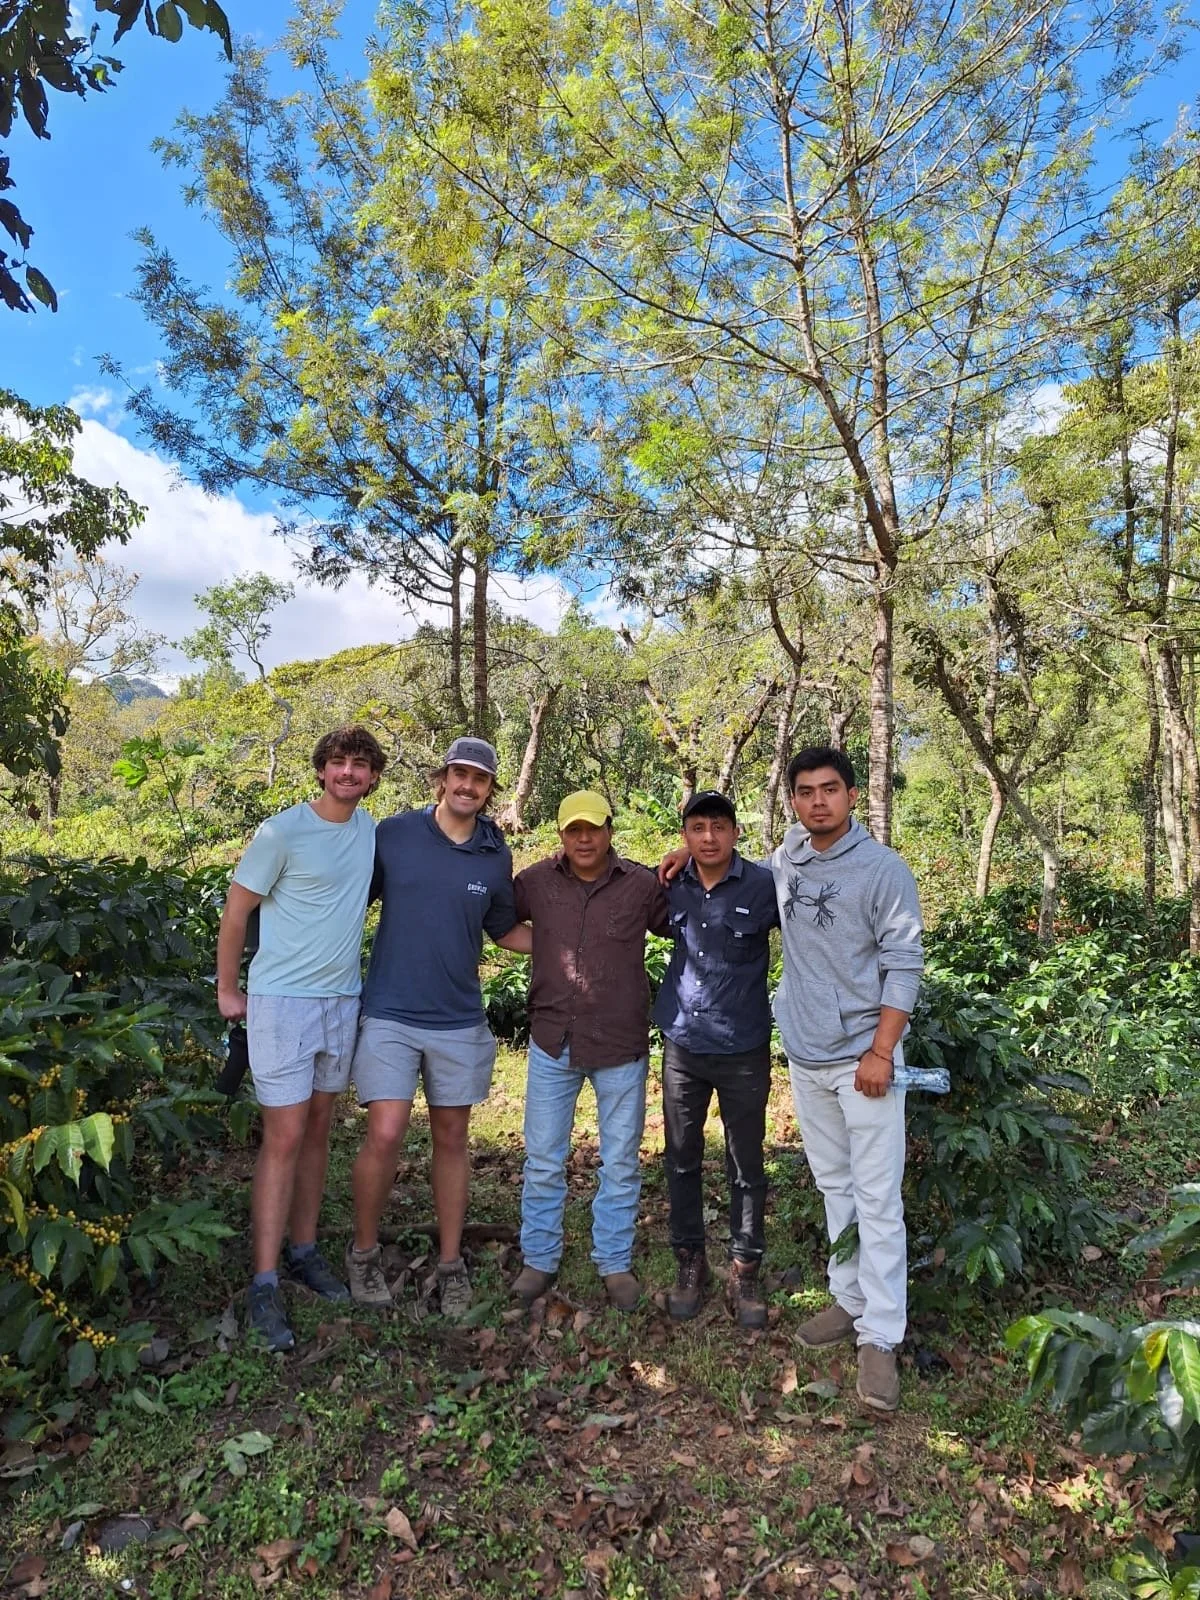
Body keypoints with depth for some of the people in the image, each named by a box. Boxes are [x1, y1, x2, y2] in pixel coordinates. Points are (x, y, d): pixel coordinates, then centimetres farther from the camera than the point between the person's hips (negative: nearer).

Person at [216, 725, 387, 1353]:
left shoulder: (371, 830, 4)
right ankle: (264, 1285, 7)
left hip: (343, 1000, 5)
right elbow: (235, 913, -5)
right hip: (282, 1000, -5)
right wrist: (228, 991, -1)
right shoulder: (282, 832, -13)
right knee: (284, 1138, -3)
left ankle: (303, 1250, 29)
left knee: (318, 1129, 14)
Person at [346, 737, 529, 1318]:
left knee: (451, 1139, 12)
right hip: (390, 1015, -2)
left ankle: (450, 1264, 28)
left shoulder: (496, 857, 2)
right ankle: (363, 1251, 21)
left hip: (459, 1020, 3)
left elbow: (505, 931, 14)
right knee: (385, 1137, -7)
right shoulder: (393, 833, -6)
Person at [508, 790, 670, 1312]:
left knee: (620, 1162, 13)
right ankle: (538, 1259, 31)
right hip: (552, 1041, 1)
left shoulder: (642, 884, -7)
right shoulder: (536, 881, -3)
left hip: (622, 1045, -1)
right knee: (543, 1161, 13)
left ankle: (615, 1263, 32)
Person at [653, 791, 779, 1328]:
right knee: (682, 1159, 13)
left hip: (744, 1051, -2)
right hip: (682, 1046, 3)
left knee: (745, 1166, 10)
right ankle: (689, 1260, 31)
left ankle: (744, 1270, 26)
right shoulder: (672, 887, -2)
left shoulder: (766, 886, -12)